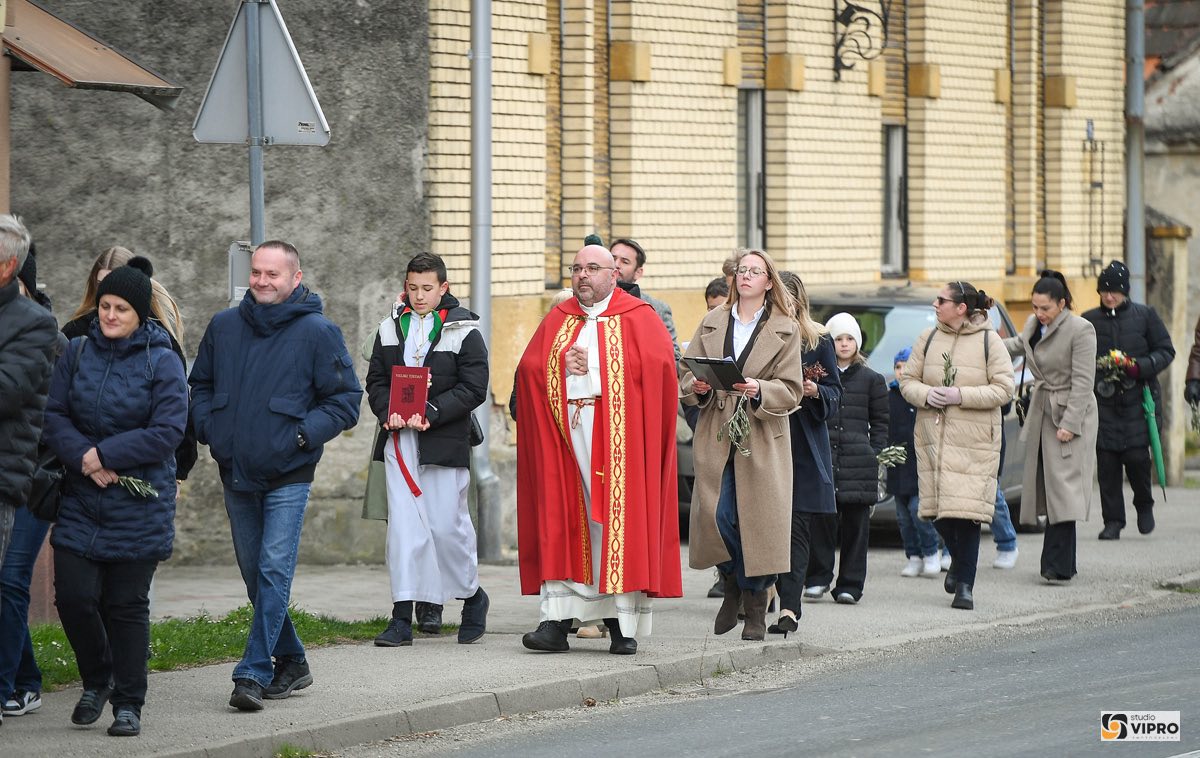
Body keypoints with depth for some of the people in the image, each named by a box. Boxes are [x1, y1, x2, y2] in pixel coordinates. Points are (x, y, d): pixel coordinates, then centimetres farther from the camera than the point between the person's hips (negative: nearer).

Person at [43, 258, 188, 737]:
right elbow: (54, 415, 1)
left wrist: (104, 455, -16)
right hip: (81, 500, 3)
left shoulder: (162, 362, -6)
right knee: (73, 596, -5)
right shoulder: (78, 352, 4)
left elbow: (168, 431, -13)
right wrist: (84, 458, -16)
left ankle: (128, 704, 13)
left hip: (139, 504, -3)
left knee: (127, 606, 2)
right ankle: (96, 680, 21)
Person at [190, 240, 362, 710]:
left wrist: (303, 434, -17)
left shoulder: (317, 333, -6)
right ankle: (290, 662, 26)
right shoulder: (224, 327, 6)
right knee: (255, 575, 12)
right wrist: (207, 427, 1)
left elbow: (345, 401, -4)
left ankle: (253, 673, -14)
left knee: (274, 571, -13)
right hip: (235, 474, 5)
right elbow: (200, 385, 19)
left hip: (288, 476, -5)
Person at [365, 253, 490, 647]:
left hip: (444, 441, -3)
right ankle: (403, 616, -3)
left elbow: (474, 388, -8)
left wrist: (430, 413, -17)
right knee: (403, 525, -2)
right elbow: (376, 379, 13)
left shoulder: (463, 330, -2)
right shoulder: (391, 328, 12)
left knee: (447, 525, 0)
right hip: (399, 440, 3)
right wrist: (388, 412, -8)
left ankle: (472, 596, 25)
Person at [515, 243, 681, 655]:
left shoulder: (639, 317, 6)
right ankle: (556, 622, -7)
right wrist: (561, 364, -9)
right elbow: (528, 368, 8)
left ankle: (623, 625, -2)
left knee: (619, 521, -6)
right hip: (565, 432, 3)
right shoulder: (557, 320, 17)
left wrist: (592, 366, -9)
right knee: (564, 524, -3)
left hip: (619, 433, -3)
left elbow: (657, 364, -9)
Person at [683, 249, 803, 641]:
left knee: (758, 520, -5)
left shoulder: (786, 330, 6)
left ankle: (755, 610, 8)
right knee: (716, 516, -9)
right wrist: (698, 387, -9)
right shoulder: (712, 323, 14)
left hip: (763, 440, -2)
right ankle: (733, 584, 18)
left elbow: (791, 390, 1)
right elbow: (686, 377, 14)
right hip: (715, 437, 2)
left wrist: (759, 391, -18)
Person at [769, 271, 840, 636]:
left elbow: (835, 394, 6)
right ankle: (788, 602, 8)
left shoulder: (818, 342, 5)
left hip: (804, 448, -2)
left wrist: (815, 391, -14)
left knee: (796, 526, -8)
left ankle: (789, 608, -15)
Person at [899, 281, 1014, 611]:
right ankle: (958, 560, 33)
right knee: (937, 509, 4)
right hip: (932, 438, 4)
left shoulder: (989, 341, -2)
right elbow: (908, 380, 12)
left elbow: (1003, 389, -5)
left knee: (967, 511, -10)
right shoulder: (928, 338, 10)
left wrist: (960, 396, -15)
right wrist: (926, 395, -10)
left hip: (974, 442, -4)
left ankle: (965, 584, -3)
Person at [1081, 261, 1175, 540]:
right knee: (1107, 462, -3)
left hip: (1138, 400, -1)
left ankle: (1144, 505, 18)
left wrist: (1140, 367, -11)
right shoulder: (1089, 320, 7)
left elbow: (1166, 351, 5)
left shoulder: (1145, 315, 4)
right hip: (1103, 401, 1)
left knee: (1136, 456, -10)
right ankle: (1113, 521, 6)